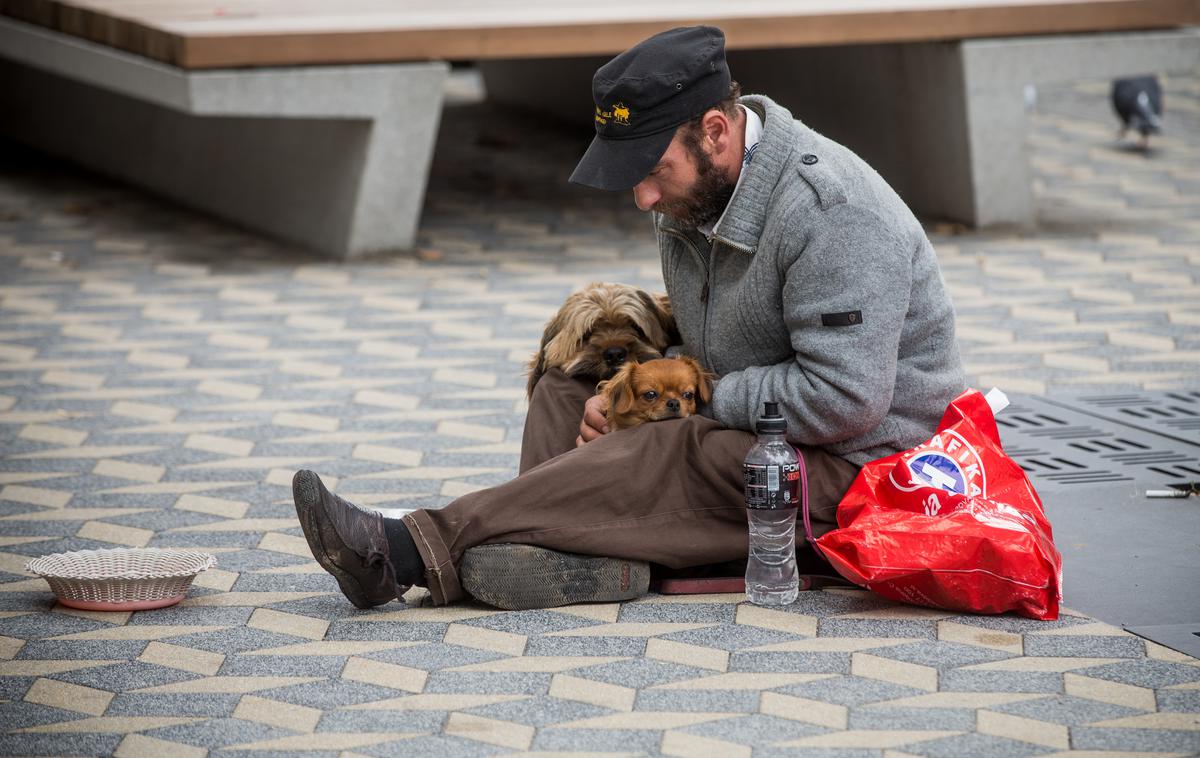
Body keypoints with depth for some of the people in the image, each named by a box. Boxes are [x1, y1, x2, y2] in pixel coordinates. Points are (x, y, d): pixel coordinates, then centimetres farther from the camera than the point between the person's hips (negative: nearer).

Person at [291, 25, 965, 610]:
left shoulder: (828, 209, -24)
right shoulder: (692, 191, 5)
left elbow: (843, 398, -29)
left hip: (855, 466, -10)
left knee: (664, 463, -30)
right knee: (566, 392, 3)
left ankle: (410, 552, -32)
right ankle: (588, 556, -28)